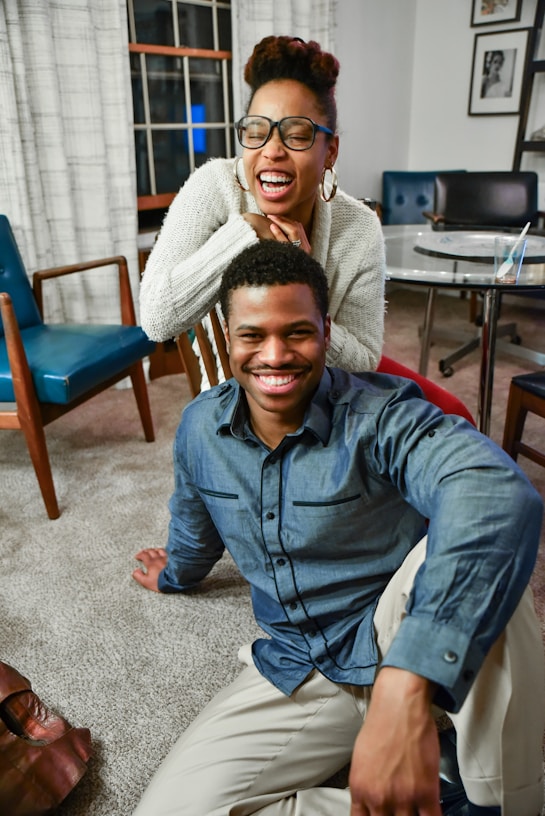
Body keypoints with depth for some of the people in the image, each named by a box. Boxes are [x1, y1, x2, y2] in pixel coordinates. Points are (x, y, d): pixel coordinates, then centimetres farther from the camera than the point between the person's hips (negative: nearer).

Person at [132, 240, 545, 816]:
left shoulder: (380, 417, -23)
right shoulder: (200, 429, -5)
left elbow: (496, 492, -46)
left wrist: (403, 689, -56)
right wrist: (175, 575, 38)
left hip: (400, 644, -4)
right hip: (296, 674, 5)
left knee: (465, 540, -37)